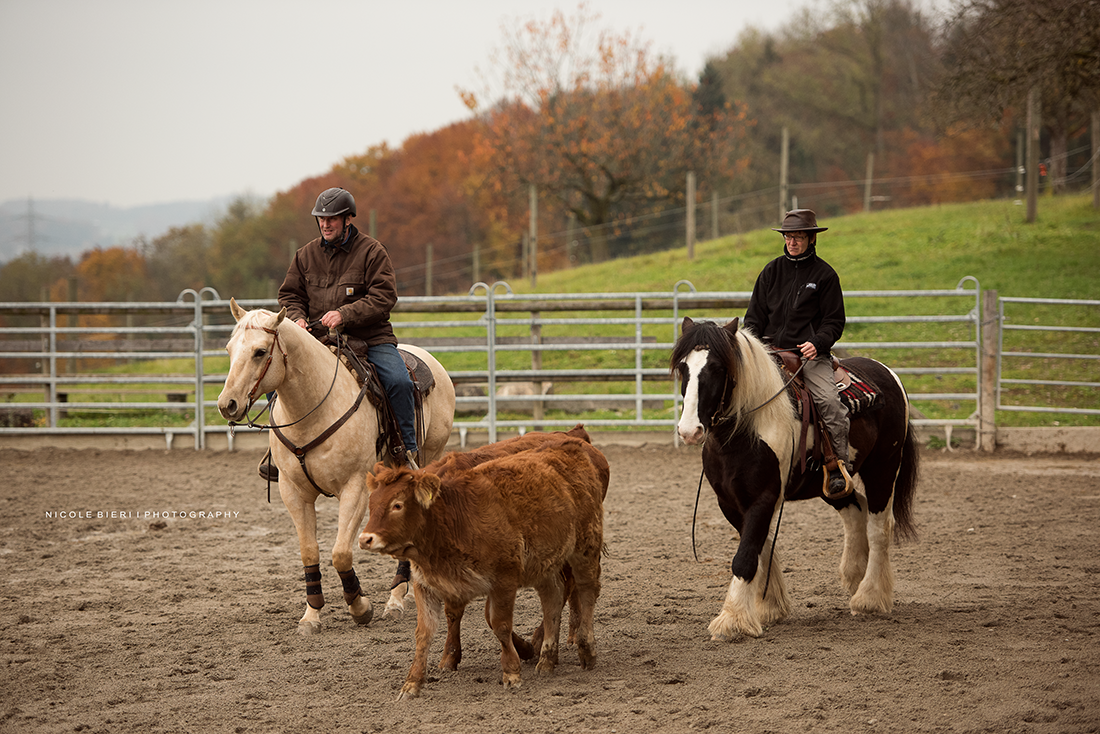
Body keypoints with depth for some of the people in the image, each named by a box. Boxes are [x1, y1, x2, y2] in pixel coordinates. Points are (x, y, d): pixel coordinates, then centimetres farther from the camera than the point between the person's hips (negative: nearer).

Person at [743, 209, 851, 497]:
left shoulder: (824, 275, 3)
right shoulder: (772, 271, 12)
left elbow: (834, 321, 2)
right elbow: (755, 314, 16)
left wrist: (818, 343, -17)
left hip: (810, 353, -3)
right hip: (771, 351, 3)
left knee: (829, 400, -25)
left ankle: (839, 466, -22)